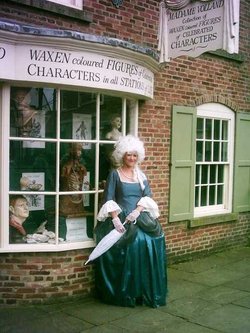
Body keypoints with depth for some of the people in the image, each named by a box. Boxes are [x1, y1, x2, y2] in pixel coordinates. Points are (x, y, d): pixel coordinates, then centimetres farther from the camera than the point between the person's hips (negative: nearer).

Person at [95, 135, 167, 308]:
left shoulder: (141, 175, 15)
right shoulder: (114, 174, 4)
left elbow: (148, 196, 4)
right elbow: (108, 199, -5)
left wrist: (137, 211, -13)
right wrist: (115, 218, -18)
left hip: (140, 219, 4)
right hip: (121, 219, -3)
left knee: (148, 245, -16)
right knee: (129, 247, -22)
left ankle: (146, 293, -5)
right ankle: (124, 294, -9)